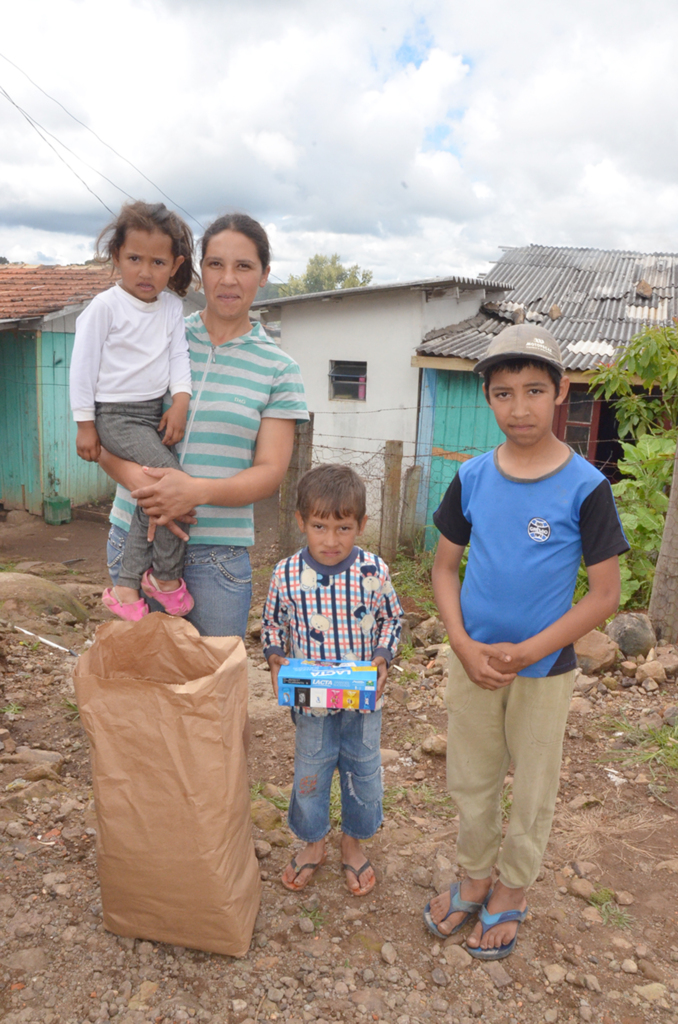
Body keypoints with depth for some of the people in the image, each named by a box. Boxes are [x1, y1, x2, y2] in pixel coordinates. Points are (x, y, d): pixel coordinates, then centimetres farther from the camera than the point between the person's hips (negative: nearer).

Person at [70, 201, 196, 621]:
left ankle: (127, 586, 7)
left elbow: (179, 355, 9)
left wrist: (181, 400, -8)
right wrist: (86, 424, -6)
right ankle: (166, 575, -3)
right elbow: (83, 364, -6)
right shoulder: (106, 307, -8)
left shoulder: (172, 307, 8)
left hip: (154, 411, 6)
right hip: (116, 414, -6)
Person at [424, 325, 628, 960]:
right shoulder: (472, 477, -5)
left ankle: (510, 895, 39)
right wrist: (464, 645, -10)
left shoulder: (584, 487, -14)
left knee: (532, 790, 15)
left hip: (544, 669, -2)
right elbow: (444, 566, 3)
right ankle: (474, 879, 42)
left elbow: (605, 594, -11)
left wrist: (528, 652, -18)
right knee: (470, 781, 18)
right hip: (473, 661, 3)